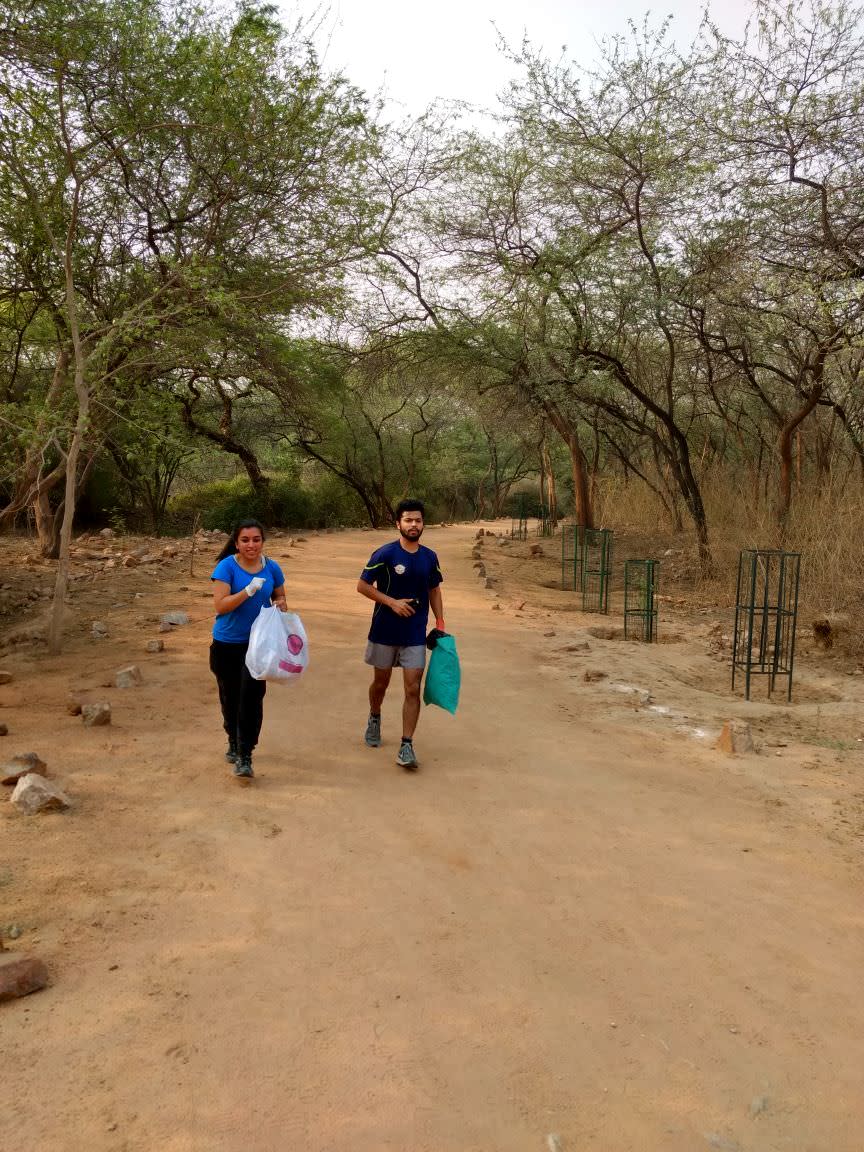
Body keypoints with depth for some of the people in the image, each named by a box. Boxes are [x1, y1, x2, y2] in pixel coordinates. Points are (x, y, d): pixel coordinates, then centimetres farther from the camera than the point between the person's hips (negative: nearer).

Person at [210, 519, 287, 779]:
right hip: (226, 644, -1)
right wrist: (248, 591, -30)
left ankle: (245, 756, -4)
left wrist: (281, 605, -9)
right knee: (230, 697, 15)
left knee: (252, 695, -12)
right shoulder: (227, 567, -12)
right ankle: (234, 742, 39)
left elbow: (279, 597, 14)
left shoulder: (272, 568, -1)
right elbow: (220, 605, -19)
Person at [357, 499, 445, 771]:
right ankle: (374, 718, 46)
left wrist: (440, 622, 5)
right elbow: (362, 586, -7)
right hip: (385, 631, -2)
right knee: (381, 681, 16)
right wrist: (392, 602, -17)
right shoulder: (385, 554, -11)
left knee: (413, 689, -5)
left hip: (415, 634, 2)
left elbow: (434, 591, 13)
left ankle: (406, 747, -1)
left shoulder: (429, 557, 1)